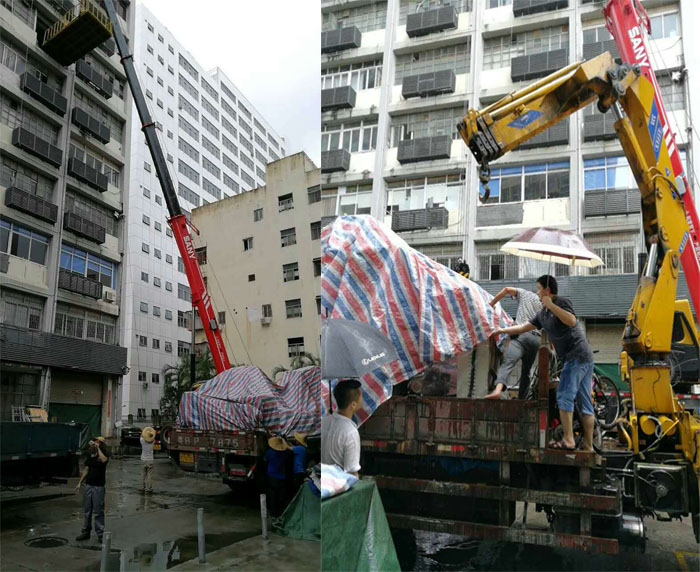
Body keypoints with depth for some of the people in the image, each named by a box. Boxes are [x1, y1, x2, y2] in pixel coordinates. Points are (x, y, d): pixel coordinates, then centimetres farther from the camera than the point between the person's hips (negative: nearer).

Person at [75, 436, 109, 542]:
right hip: (88, 485, 7)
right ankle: (86, 532, 24)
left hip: (98, 487, -6)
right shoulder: (90, 456, 10)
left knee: (98, 511, -2)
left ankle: (100, 533, 5)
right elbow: (86, 470, 18)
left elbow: (104, 460, -35)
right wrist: (80, 483, 14)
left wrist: (98, 448, -25)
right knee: (86, 510, 13)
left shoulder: (103, 455, -10)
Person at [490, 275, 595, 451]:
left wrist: (551, 305, -18)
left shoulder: (562, 301, -5)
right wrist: (502, 330, 30)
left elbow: (572, 321, -22)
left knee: (564, 396, -12)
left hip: (577, 356, -9)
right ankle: (588, 446, 7)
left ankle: (568, 440, -13)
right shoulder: (543, 313, 20)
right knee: (585, 402, 6)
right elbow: (524, 327, 27)